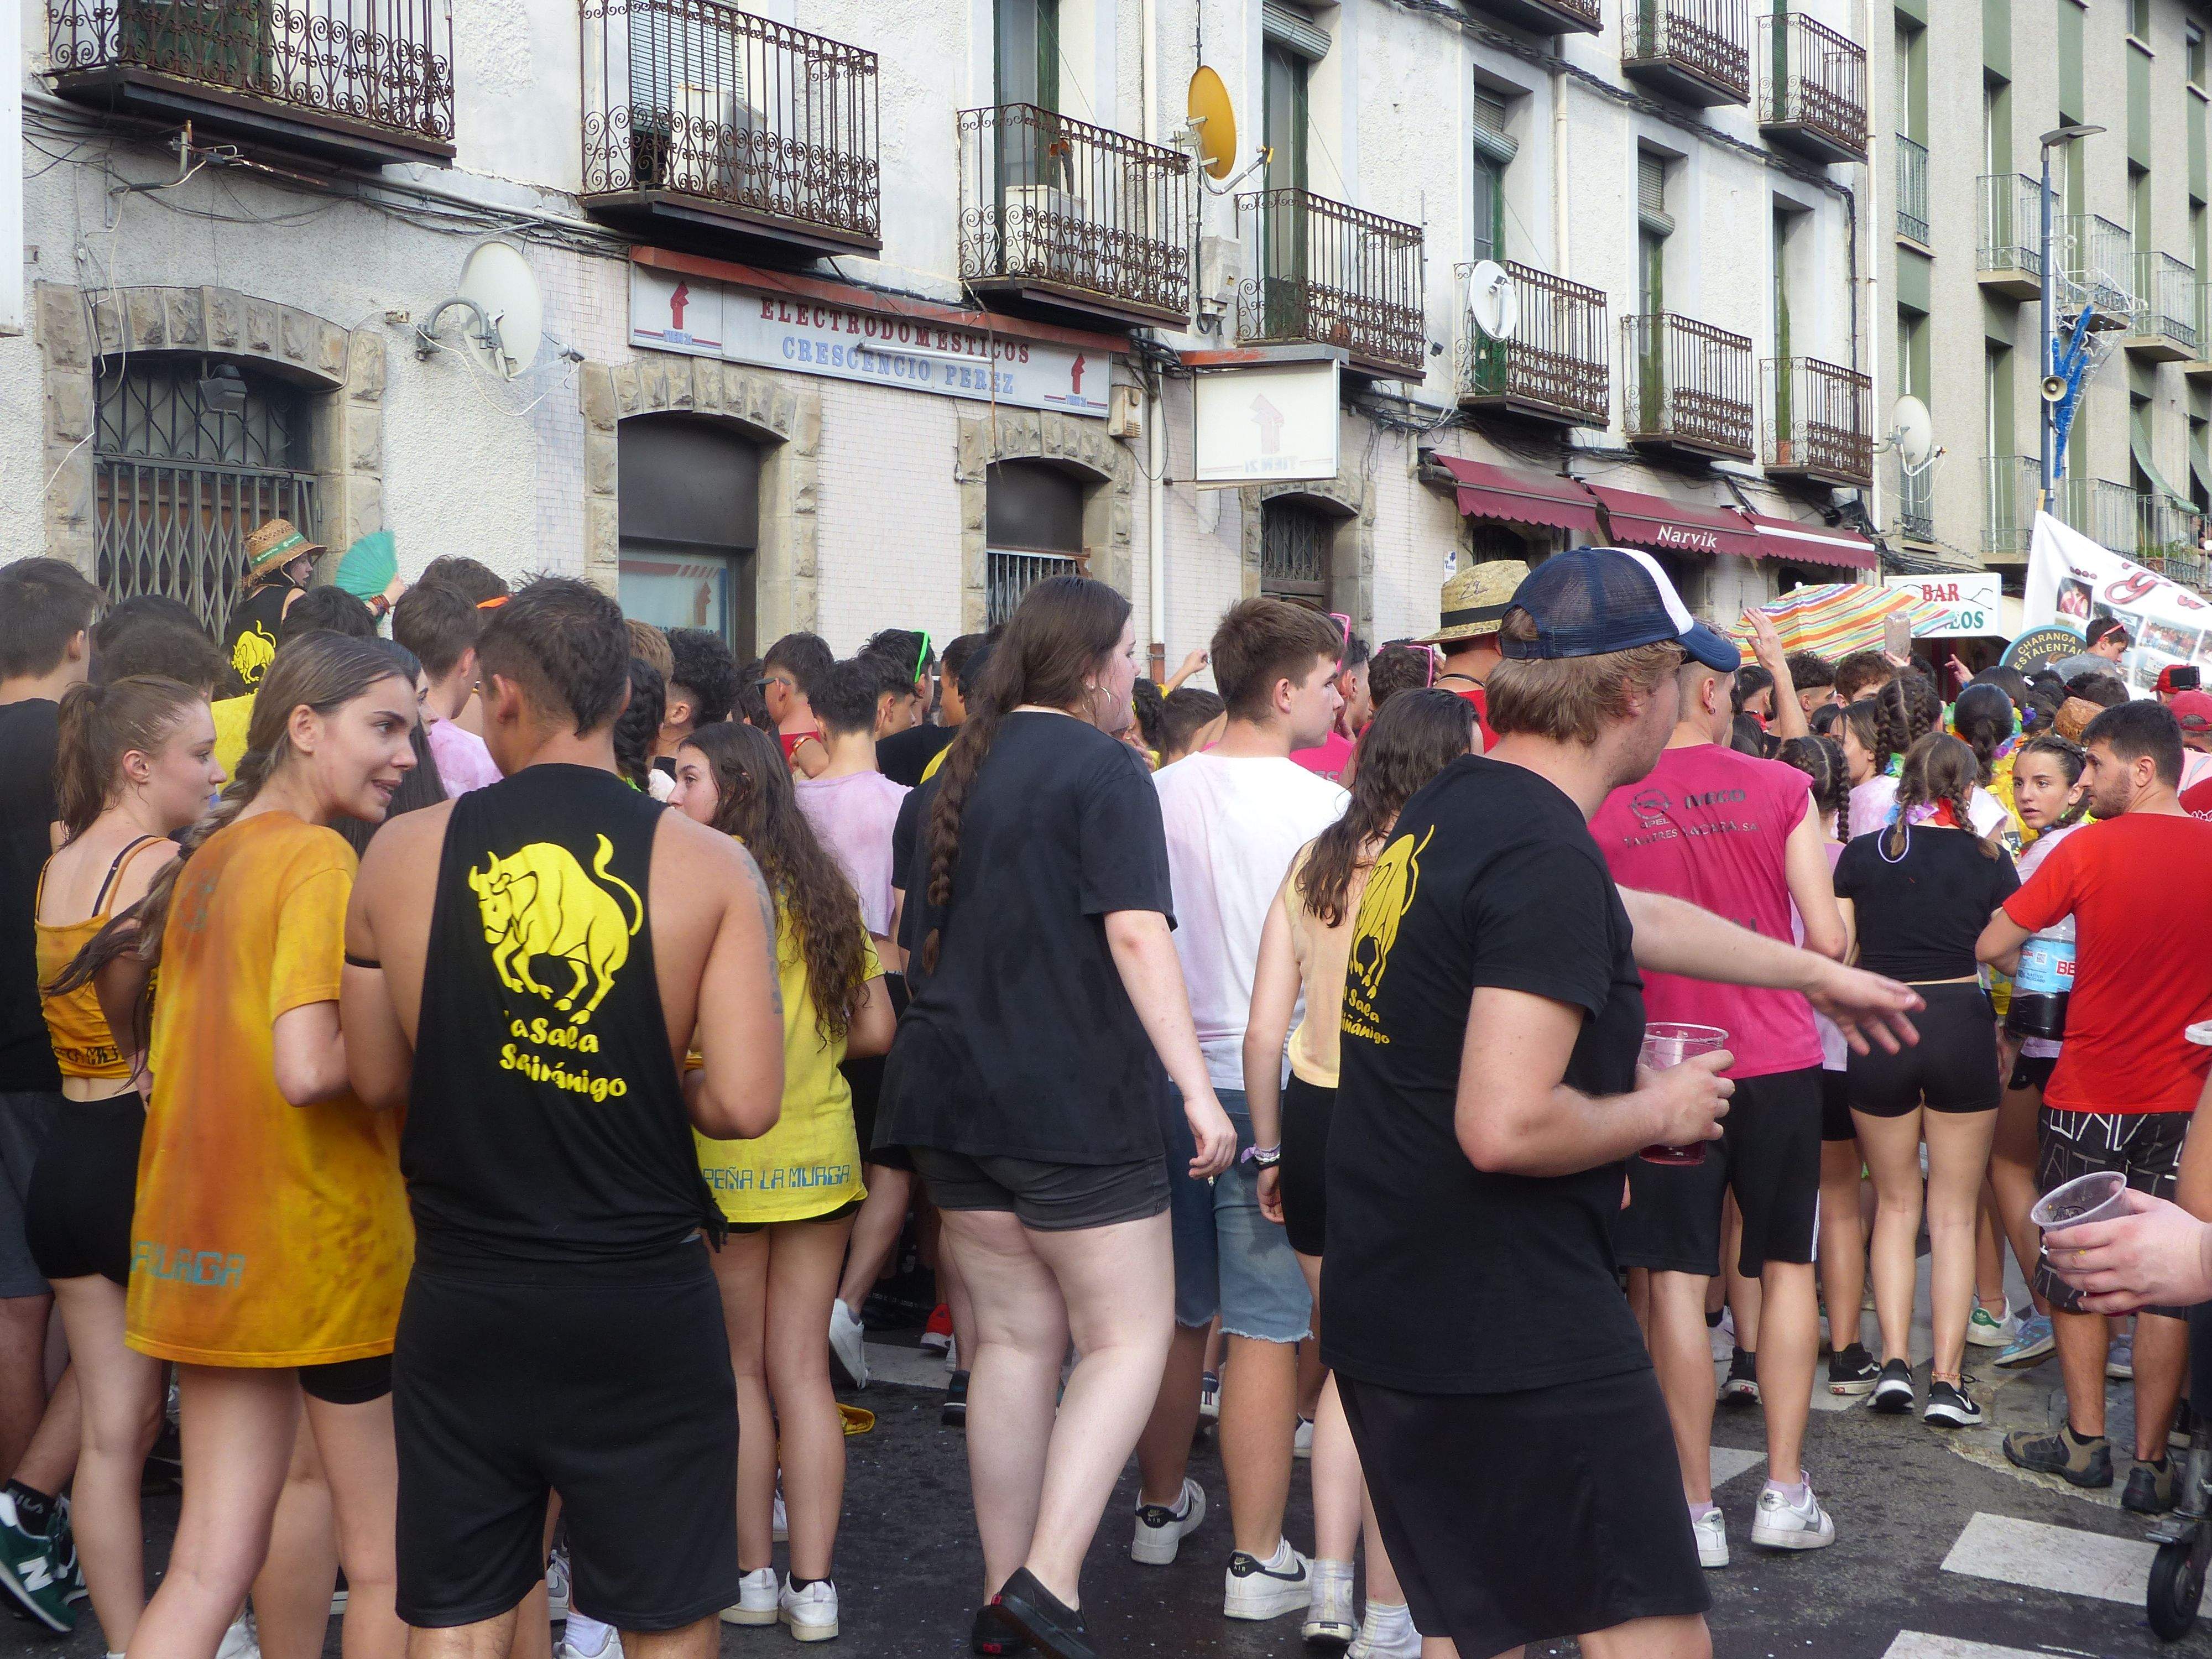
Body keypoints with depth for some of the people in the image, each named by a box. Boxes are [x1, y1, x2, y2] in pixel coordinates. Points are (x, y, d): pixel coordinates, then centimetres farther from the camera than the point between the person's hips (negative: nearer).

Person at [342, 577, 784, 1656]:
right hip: (643, 1303, -1)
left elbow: (377, 1080, 5)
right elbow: (741, 1106, -14)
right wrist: (645, 1078, 6)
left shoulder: (403, 851, -3)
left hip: (461, 1302, 2)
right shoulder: (710, 866, -8)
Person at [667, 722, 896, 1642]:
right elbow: (874, 1028, 10)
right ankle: (813, 1583, 10)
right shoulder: (824, 889, 7)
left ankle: (752, 1573, 15)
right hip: (824, 1150, 5)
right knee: (802, 1368, 8)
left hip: (730, 1157, -5)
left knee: (737, 1368, 8)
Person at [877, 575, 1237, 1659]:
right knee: (1130, 1336, -1)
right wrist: (1197, 1086, -22)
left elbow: (917, 930, 22)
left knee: (1013, 1341, 12)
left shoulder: (960, 771, 14)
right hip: (1074, 1102, -8)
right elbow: (1136, 933, -19)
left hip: (956, 1094, 8)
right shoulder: (1103, 769, -10)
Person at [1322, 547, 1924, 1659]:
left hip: (1383, 1314, 9)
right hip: (1515, 1336, -9)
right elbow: (1506, 1126, -28)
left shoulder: (1443, 812, 11)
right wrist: (1657, 1113, -9)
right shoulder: (1546, 853, -20)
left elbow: (1639, 920, 27)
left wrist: (1817, 972, 39)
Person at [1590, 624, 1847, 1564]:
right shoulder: (1780, 789, -4)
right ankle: (1785, 1493, 18)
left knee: (1678, 1282, 5)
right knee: (1786, 1266, 14)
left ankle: (1697, 1507, 9)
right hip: (1778, 1060, 1)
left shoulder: (1598, 808, -5)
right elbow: (1828, 940, -5)